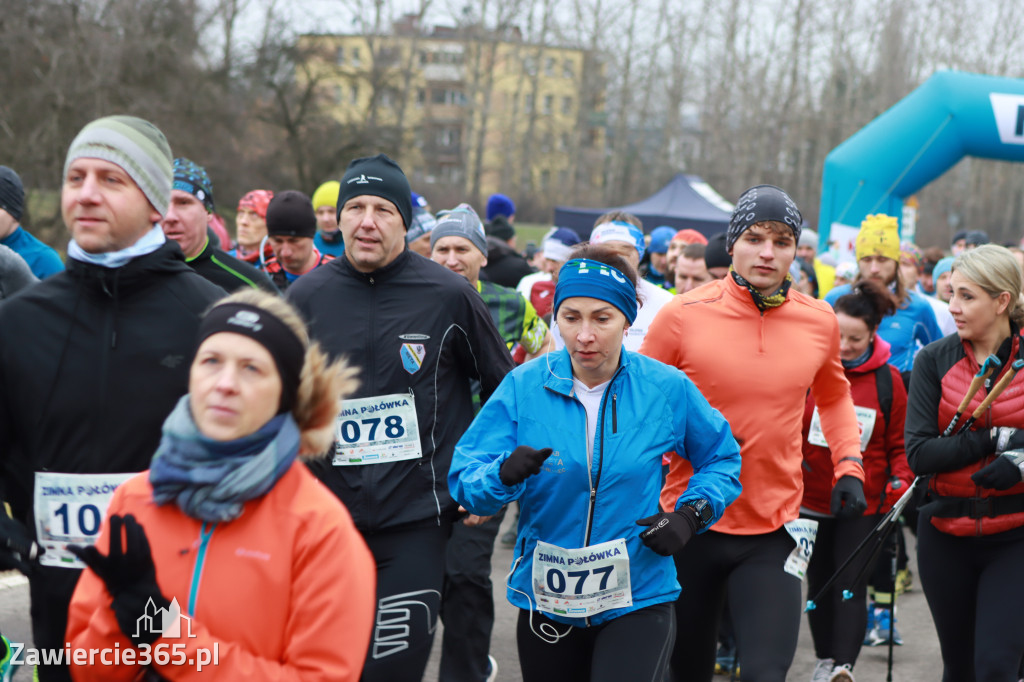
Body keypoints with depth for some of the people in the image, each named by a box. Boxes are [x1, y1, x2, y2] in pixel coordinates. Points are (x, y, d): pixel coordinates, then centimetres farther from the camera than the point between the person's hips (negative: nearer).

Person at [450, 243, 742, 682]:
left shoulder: (667, 389, -5)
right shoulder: (524, 386, -6)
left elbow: (722, 459, 11)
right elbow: (464, 477, -9)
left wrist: (691, 514, -7)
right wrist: (504, 474, -30)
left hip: (638, 601, -2)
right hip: (545, 605, 2)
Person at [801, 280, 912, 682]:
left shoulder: (887, 380, -2)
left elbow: (899, 443, 5)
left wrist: (900, 481, -9)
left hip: (864, 503, -2)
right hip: (812, 498, 2)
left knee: (850, 585, -10)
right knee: (819, 582, 14)